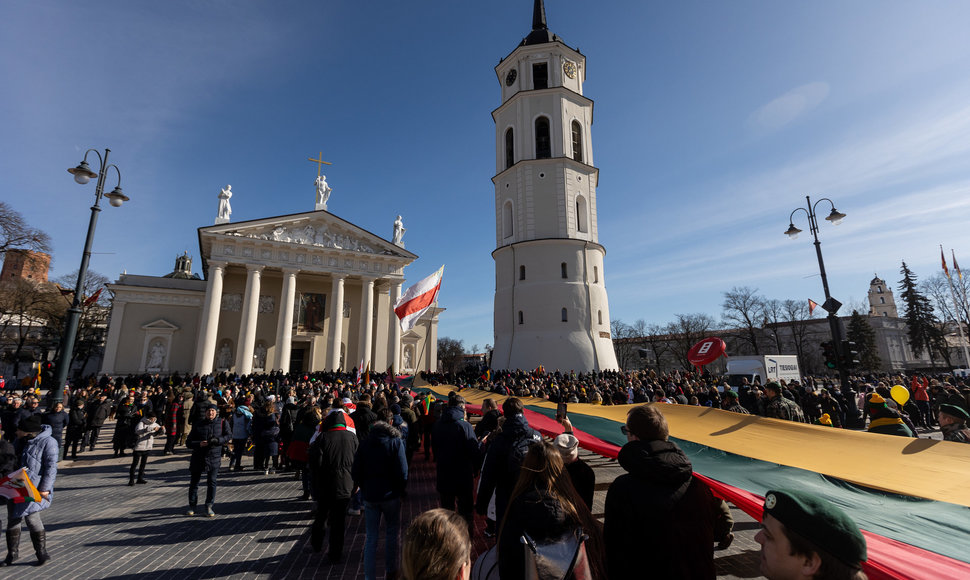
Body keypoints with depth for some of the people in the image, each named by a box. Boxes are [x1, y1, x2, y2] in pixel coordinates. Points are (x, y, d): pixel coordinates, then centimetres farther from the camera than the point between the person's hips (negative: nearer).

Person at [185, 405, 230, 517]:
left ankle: (209, 506, 12)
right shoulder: (198, 424, 3)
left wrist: (217, 440, -20)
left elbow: (228, 436, -3)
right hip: (198, 457, 1)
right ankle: (192, 506, 28)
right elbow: (188, 442, 3)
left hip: (214, 457, -1)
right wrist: (199, 444, -16)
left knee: (212, 482, -1)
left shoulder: (222, 423, 1)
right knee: (194, 482, 10)